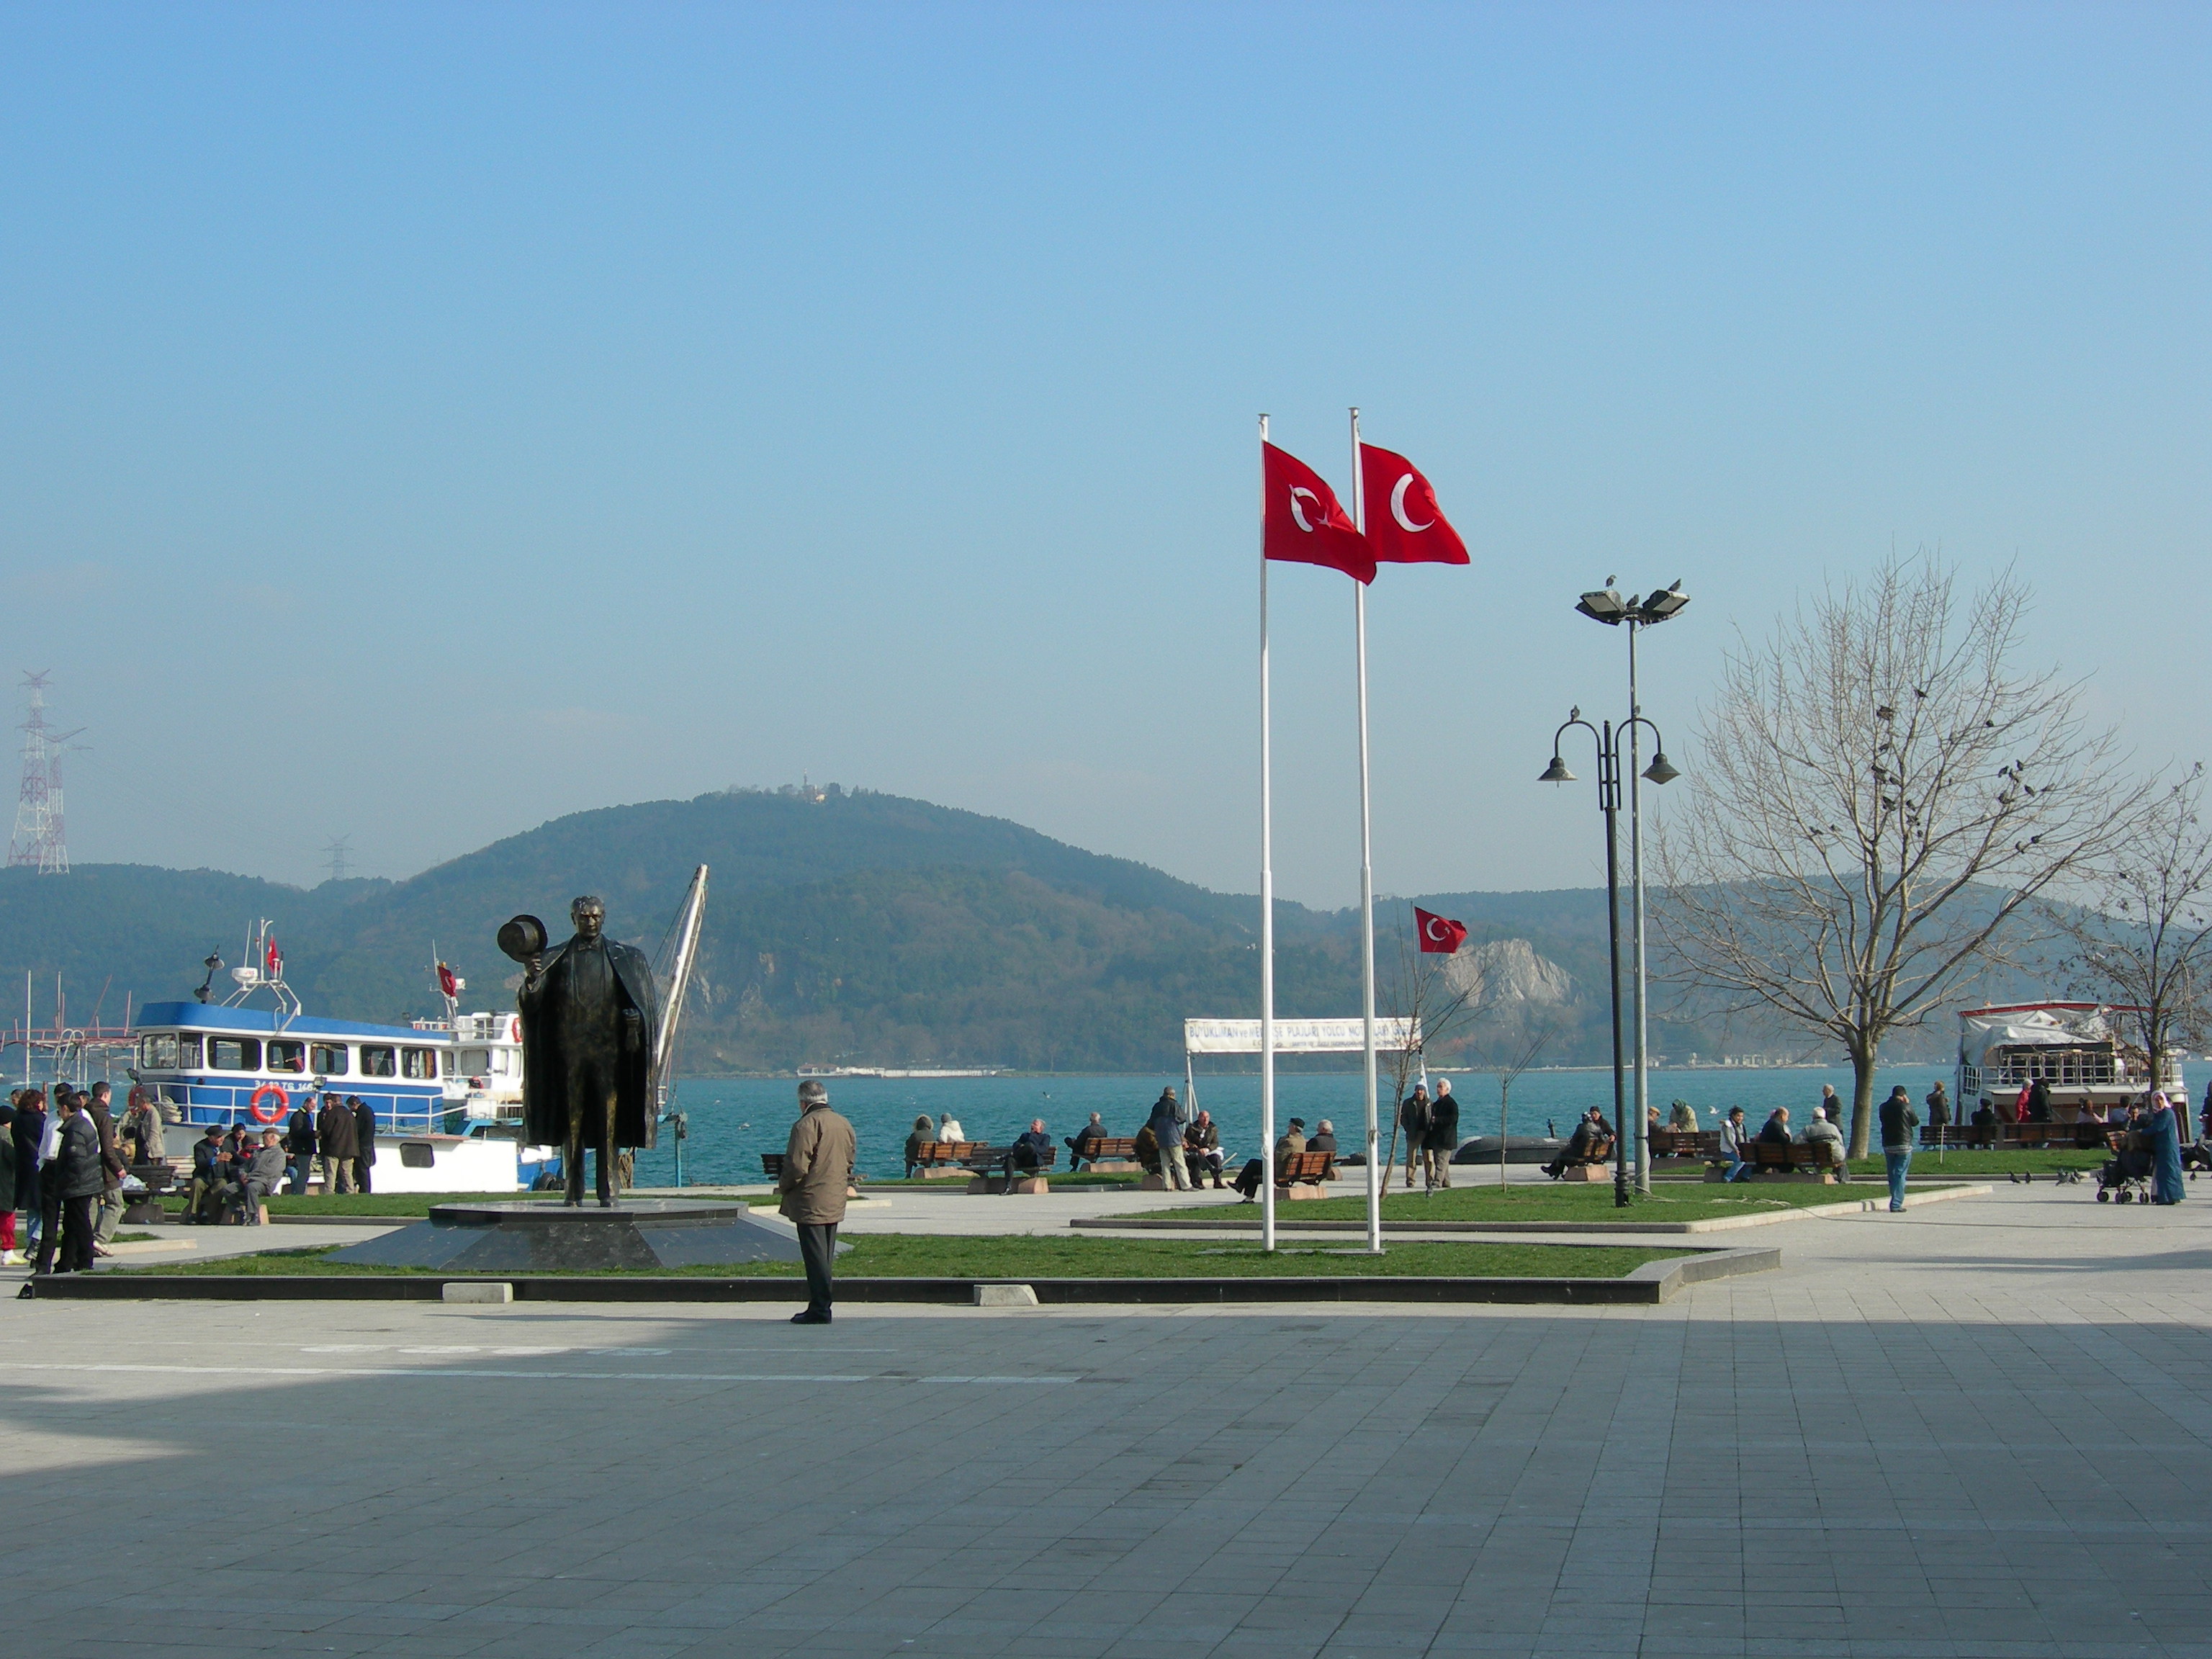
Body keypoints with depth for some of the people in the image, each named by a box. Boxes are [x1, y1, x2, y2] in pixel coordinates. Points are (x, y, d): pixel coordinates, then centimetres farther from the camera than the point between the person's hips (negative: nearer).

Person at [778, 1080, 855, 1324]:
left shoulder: (806, 1125, -15)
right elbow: (850, 1163, 17)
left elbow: (797, 1166, -18)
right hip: (835, 1202, 8)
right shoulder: (844, 1125, 11)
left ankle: (819, 1310, -7)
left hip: (810, 1203, -8)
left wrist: (783, 1186, -2)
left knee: (815, 1257, -6)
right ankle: (820, 1306, 16)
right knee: (826, 1257, 13)